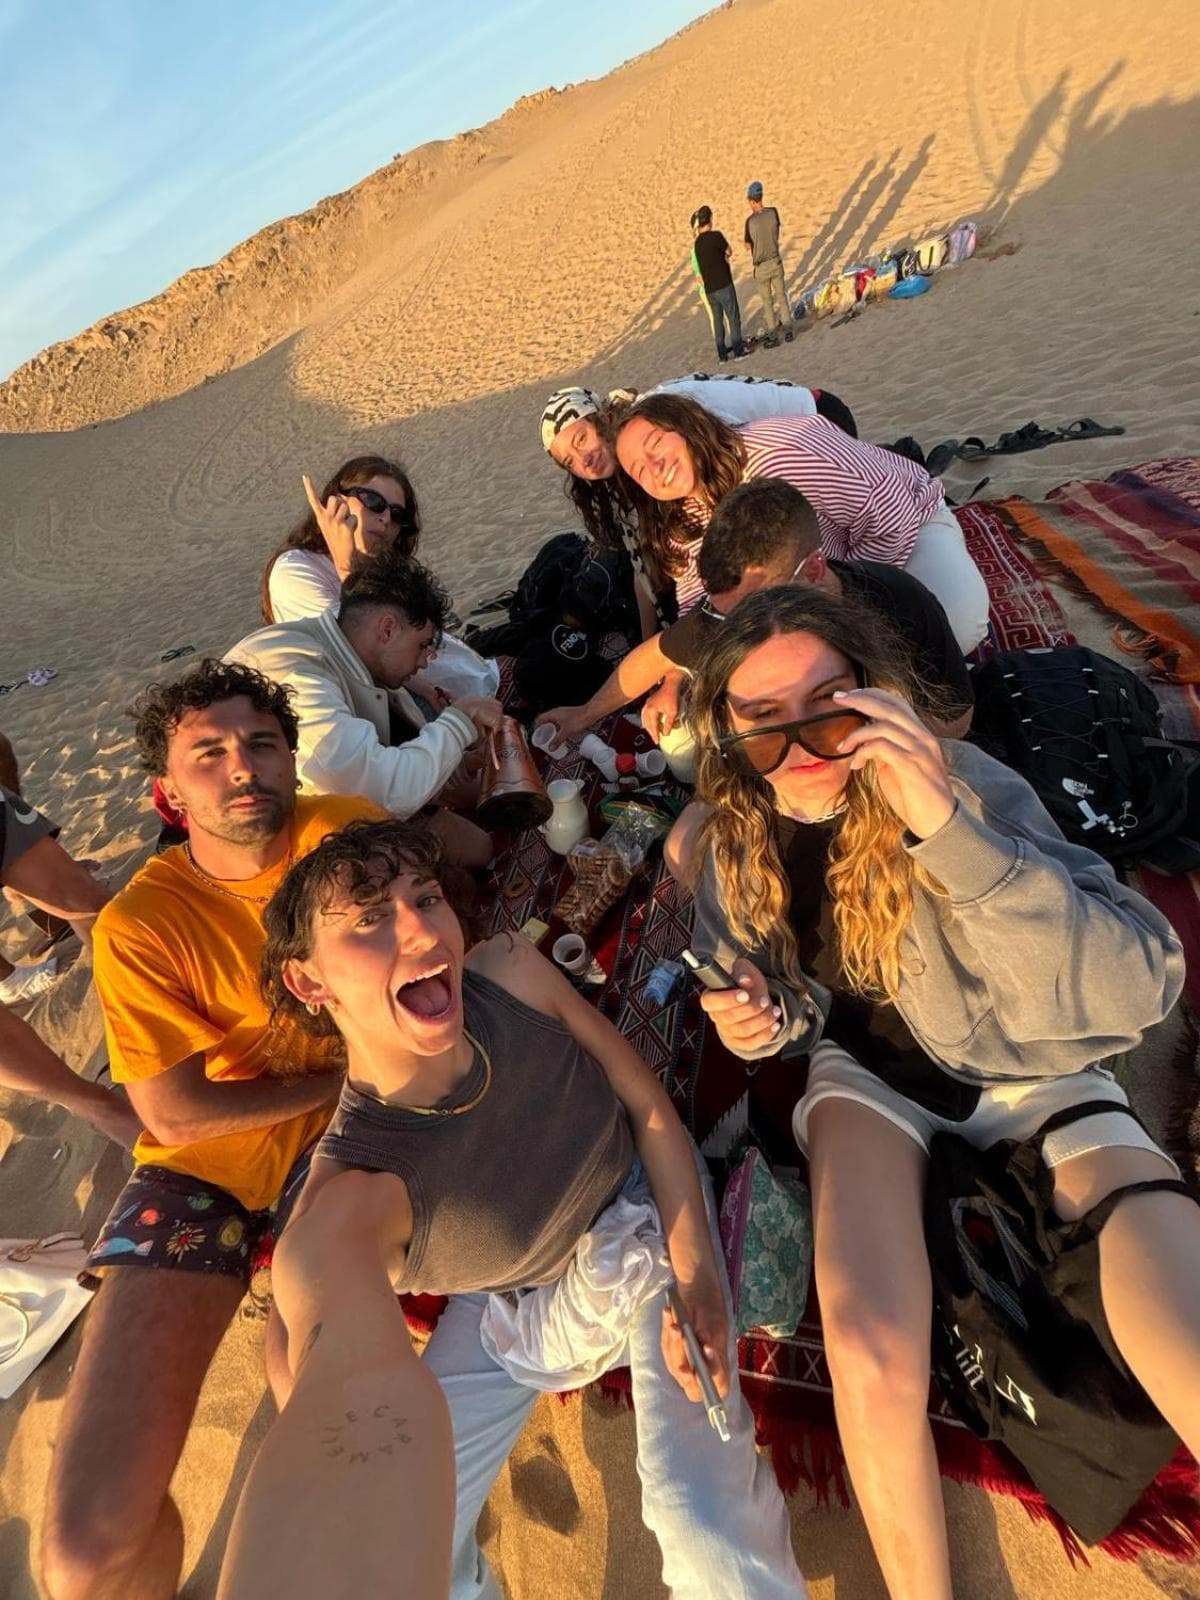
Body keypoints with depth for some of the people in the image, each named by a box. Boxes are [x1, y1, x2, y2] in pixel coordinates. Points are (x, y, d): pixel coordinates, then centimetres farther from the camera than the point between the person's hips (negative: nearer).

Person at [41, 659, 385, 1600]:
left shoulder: (344, 829, -7)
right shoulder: (140, 926, -12)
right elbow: (176, 1116, -12)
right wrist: (347, 1075, -12)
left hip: (342, 1128, 2)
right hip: (206, 1166, -2)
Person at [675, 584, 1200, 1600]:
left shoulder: (966, 789, -24)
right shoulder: (728, 841, -13)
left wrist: (951, 830, -43)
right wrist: (766, 1023, -19)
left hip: (1030, 1072, 0)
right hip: (872, 1070, 1)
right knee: (871, 1360, -23)